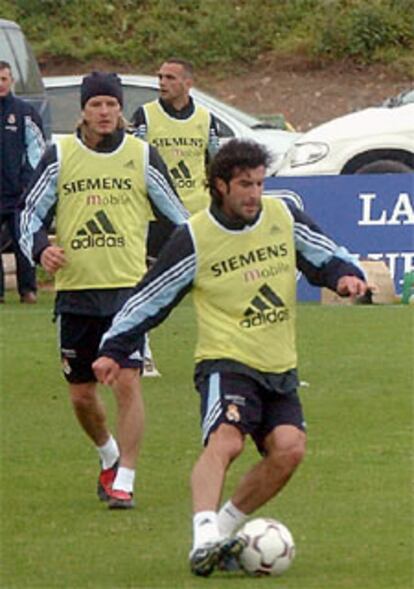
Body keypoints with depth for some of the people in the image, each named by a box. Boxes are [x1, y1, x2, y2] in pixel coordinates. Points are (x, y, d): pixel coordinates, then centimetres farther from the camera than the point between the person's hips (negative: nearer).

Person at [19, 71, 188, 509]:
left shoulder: (142, 156, 3)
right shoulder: (59, 157, 3)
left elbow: (176, 214, 12)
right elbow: (31, 212, 9)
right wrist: (40, 248, -10)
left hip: (129, 288, -2)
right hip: (75, 290, 2)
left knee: (127, 381, -15)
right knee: (81, 394, 8)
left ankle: (124, 480, -10)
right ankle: (110, 455, 36)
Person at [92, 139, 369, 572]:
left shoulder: (284, 216, 6)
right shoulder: (193, 239, -5)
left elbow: (326, 256, 16)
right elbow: (150, 298, 2)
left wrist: (345, 275, -7)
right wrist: (113, 351, 2)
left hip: (280, 367, 5)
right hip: (225, 361, -5)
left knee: (289, 448, -15)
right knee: (225, 440, -29)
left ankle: (226, 527, 0)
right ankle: (204, 535, -41)